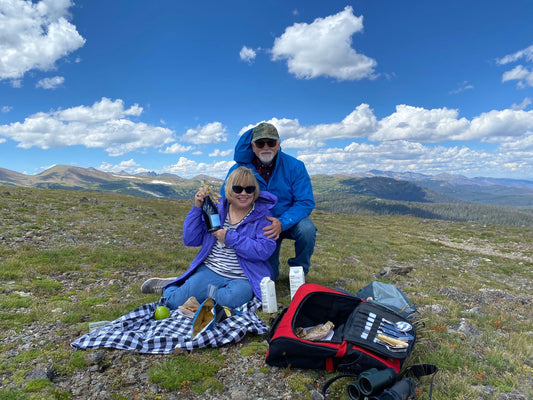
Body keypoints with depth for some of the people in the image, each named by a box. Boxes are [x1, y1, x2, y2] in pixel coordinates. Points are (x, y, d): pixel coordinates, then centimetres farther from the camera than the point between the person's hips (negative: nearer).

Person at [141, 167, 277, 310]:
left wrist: (230, 238, -18)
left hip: (242, 279, -1)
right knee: (176, 302, -16)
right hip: (209, 271, 2)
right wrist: (197, 207, -4)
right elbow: (190, 240, 6)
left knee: (235, 296, -34)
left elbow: (265, 250, -16)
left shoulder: (262, 215, -1)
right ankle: (169, 286, 20)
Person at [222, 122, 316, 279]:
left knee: (307, 229, -33)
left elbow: (306, 202, -15)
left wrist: (282, 223, -33)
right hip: (258, 227, 0)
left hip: (289, 222, 0)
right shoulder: (238, 170, -11)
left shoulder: (295, 166, -13)